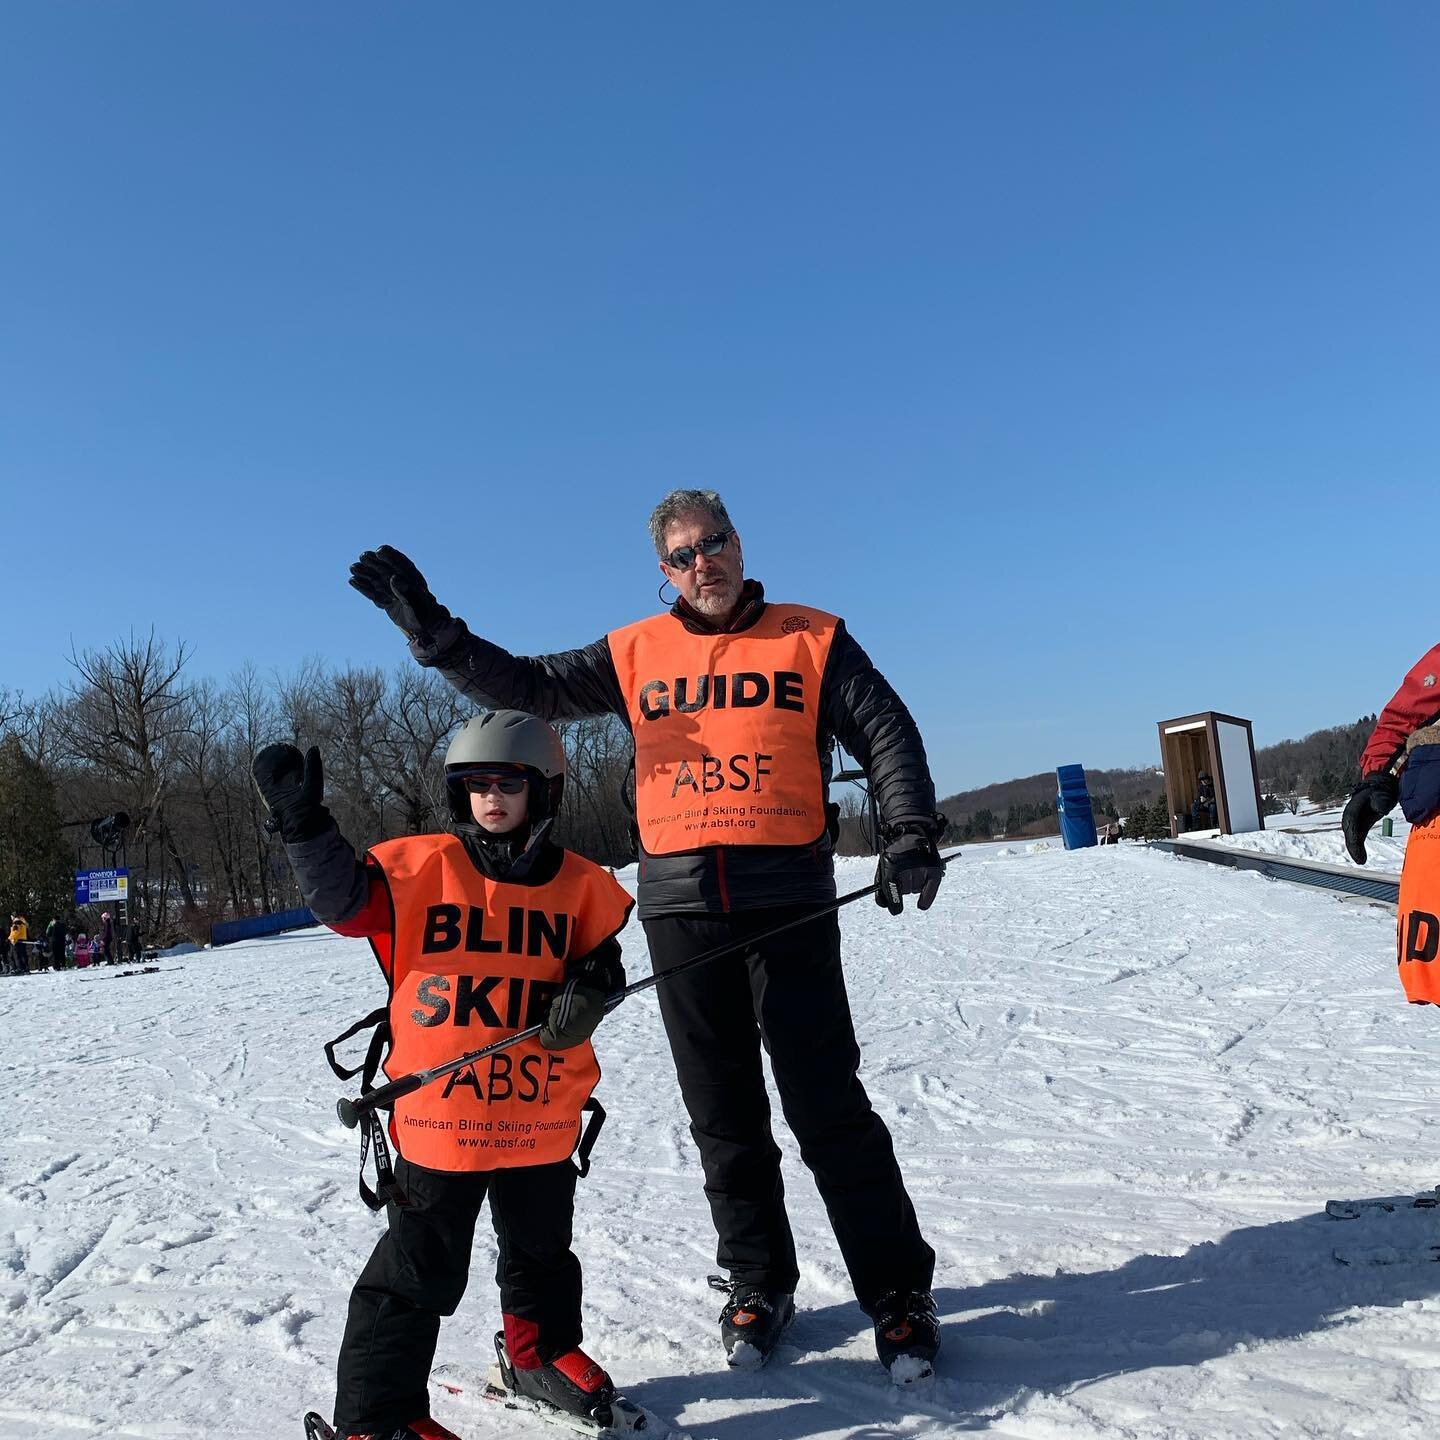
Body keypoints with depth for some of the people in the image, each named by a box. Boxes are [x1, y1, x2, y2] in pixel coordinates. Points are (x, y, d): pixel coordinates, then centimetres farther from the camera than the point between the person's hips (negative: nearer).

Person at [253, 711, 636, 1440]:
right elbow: (344, 897, -15)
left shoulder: (577, 884, 0)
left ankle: (540, 1350, 50)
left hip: (541, 1113, 4)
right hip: (440, 1110, -3)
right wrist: (304, 824, -26)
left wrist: (587, 995, -14)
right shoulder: (422, 867, -6)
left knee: (542, 1250, 24)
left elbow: (600, 961, 7)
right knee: (417, 1273, 8)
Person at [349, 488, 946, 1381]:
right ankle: (759, 1285, 30)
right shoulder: (635, 655, 11)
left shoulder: (813, 639, 6)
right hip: (681, 905, 3)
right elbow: (528, 686, 10)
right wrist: (433, 631, -2)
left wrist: (912, 832, -11)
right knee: (724, 1115, 12)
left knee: (829, 1107, -1)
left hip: (788, 902, -2)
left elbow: (886, 732, 3)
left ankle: (899, 1292, 16)